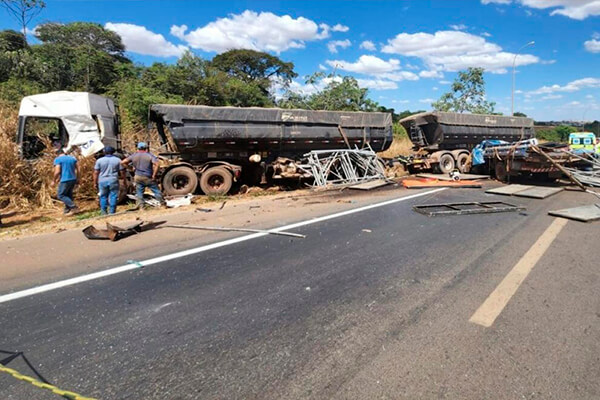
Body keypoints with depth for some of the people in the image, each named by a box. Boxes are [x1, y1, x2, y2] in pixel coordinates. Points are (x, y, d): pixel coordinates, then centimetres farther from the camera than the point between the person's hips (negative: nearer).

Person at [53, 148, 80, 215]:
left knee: (60, 195, 4)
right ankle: (67, 210, 19)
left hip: (65, 180, -6)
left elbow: (57, 171, -14)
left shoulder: (58, 159, -6)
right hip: (73, 179, 6)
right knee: (69, 195, 16)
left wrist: (54, 180, 0)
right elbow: (78, 169, 8)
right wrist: (77, 179, 16)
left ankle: (74, 207, -7)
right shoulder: (73, 158, 10)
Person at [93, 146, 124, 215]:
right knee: (113, 196, 2)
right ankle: (112, 212, 2)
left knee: (103, 196, 10)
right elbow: (121, 172, 2)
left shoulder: (99, 160, 2)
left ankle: (103, 212, 12)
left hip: (102, 181, 1)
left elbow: (96, 173, 1)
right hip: (113, 181, -1)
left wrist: (95, 183, 7)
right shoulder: (117, 160, 1)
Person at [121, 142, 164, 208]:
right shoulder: (150, 155, -5)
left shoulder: (134, 156, 5)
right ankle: (163, 204, 14)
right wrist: (154, 175, -14)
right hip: (148, 178, -2)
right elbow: (156, 164, -20)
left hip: (138, 177, 3)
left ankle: (140, 207, 7)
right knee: (156, 191, 7)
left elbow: (123, 162, 3)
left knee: (139, 193, 10)